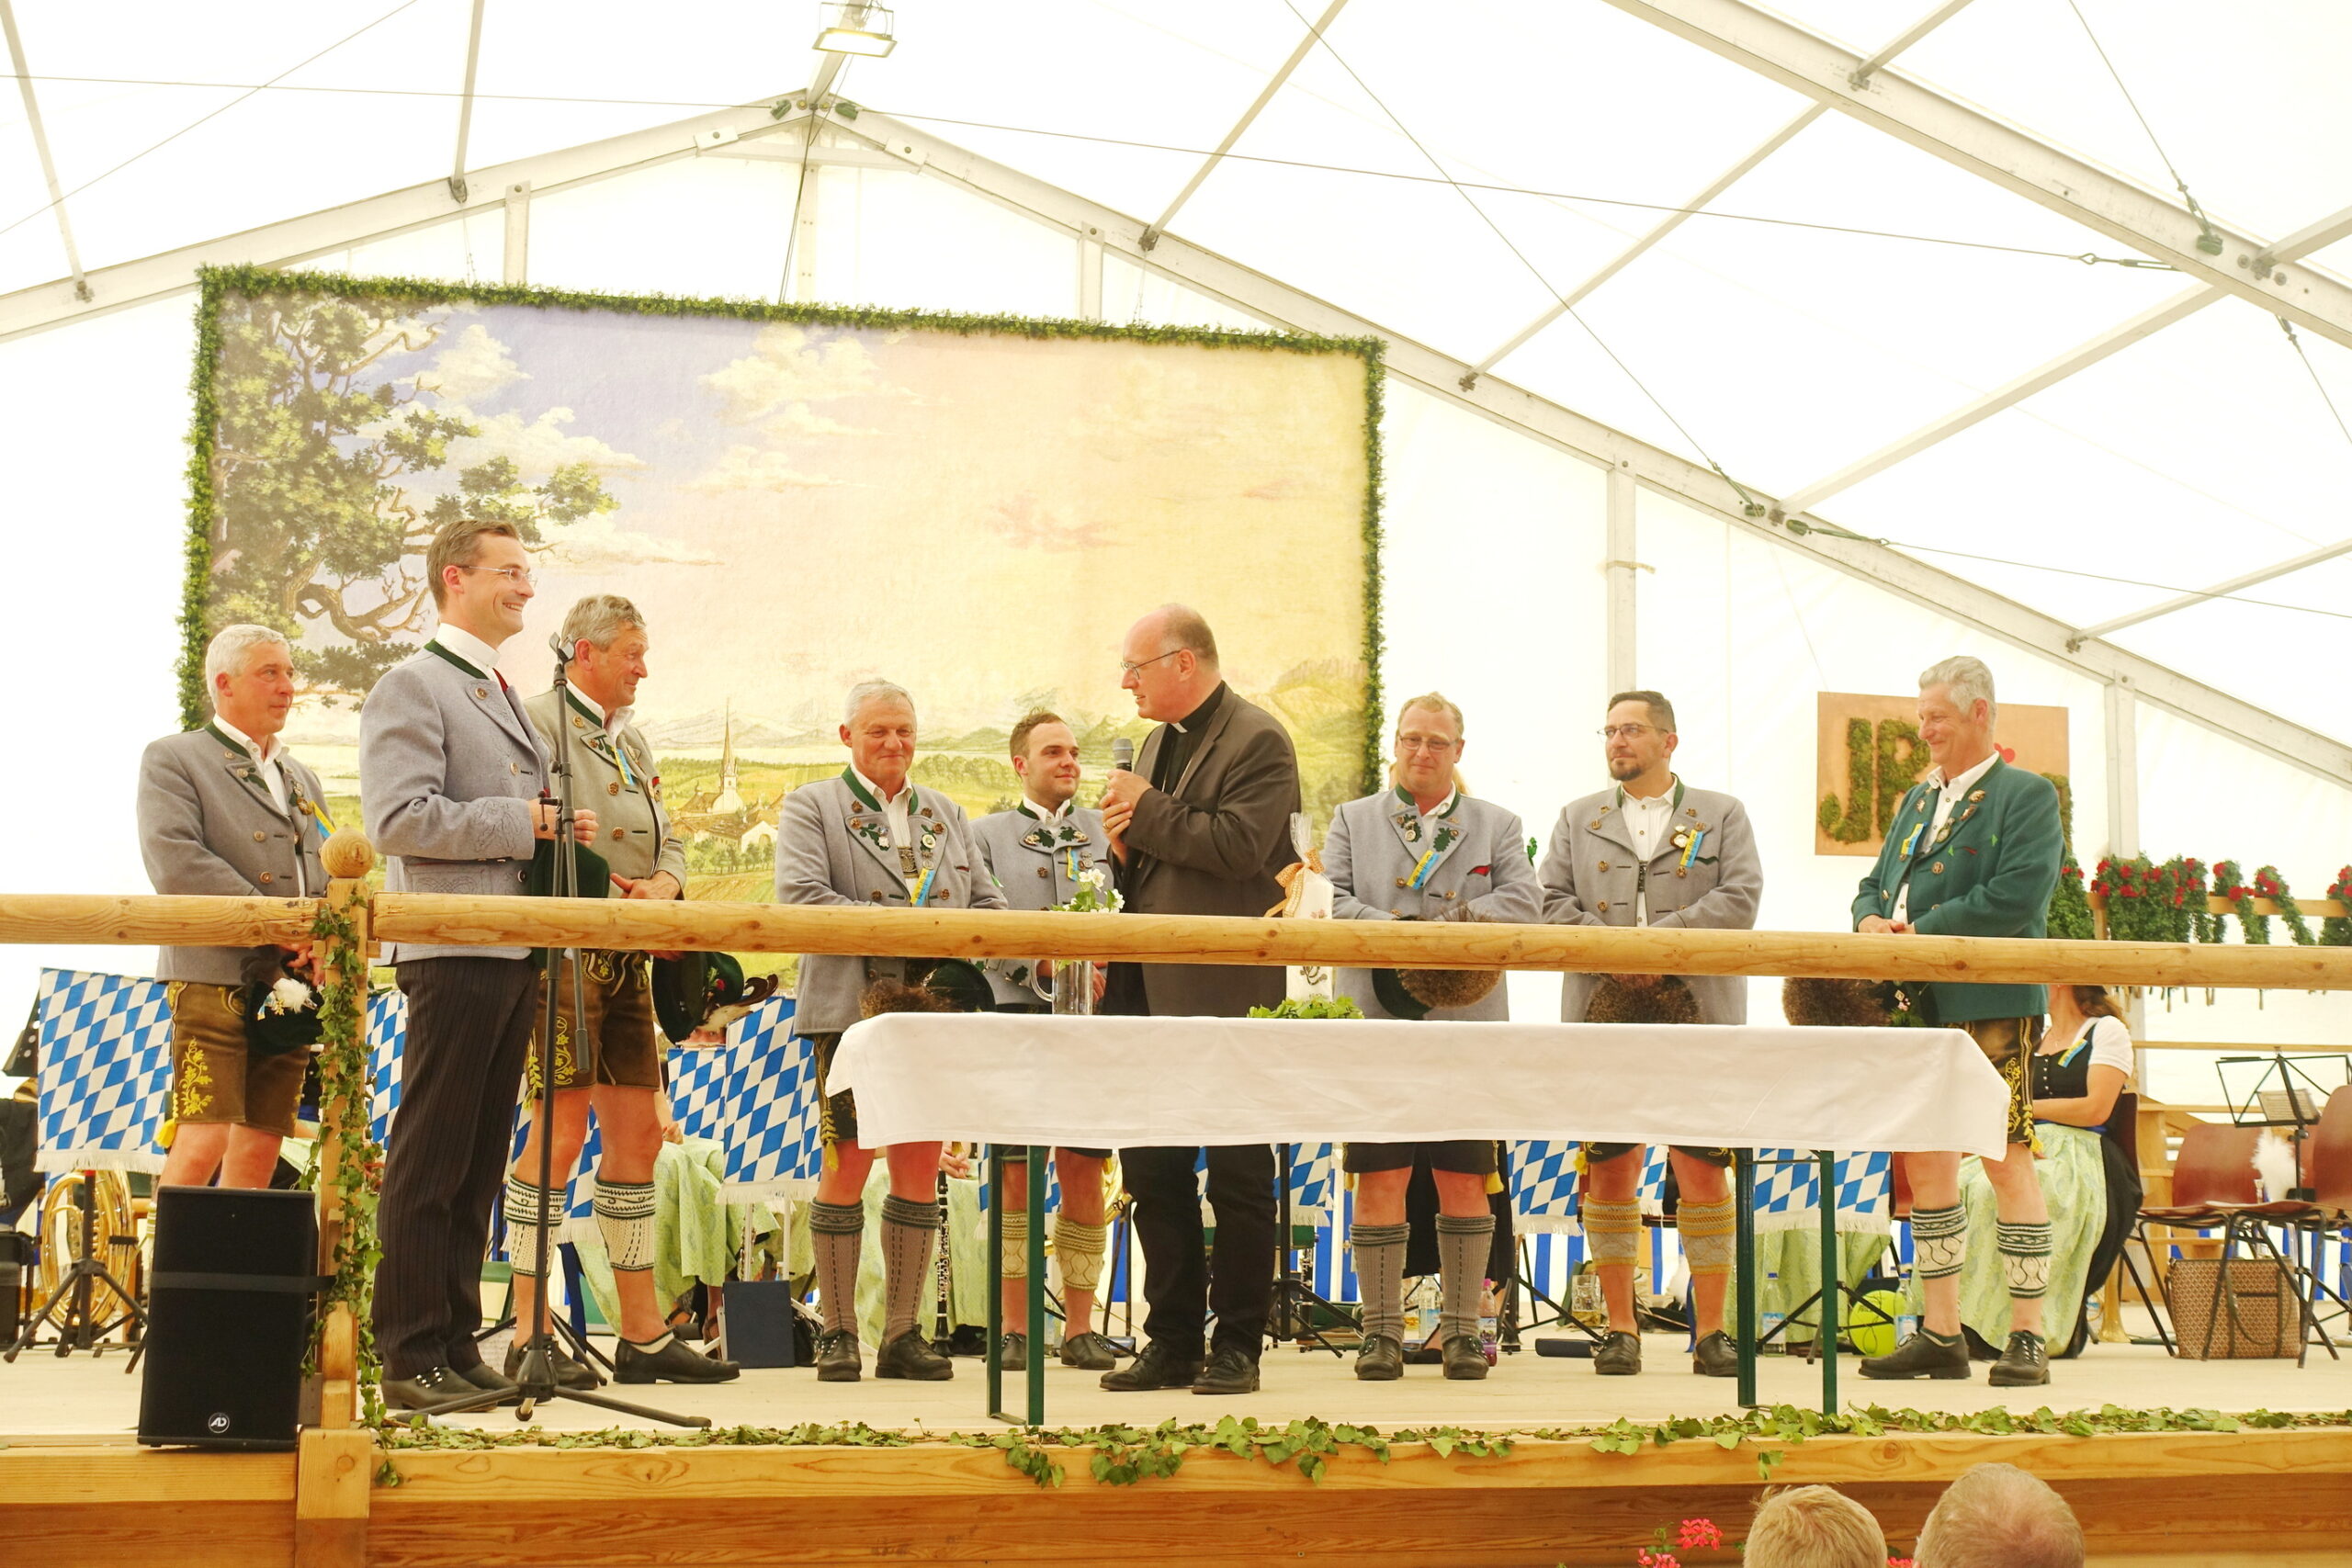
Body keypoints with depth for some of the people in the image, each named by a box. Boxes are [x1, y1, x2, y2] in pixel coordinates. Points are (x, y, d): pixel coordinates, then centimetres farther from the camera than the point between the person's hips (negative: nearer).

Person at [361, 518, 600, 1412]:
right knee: (429, 1162, -5)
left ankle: (455, 1345, 17)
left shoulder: (502, 696, 23)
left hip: (515, 954, 9)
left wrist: (556, 828, 12)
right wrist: (522, 821, -15)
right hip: (453, 952, -9)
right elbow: (398, 819, -18)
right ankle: (411, 1357, -1)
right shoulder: (412, 685, -5)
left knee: (479, 1163, 11)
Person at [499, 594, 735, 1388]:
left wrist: (665, 883, -2)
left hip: (627, 957, 9)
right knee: (562, 1130, -10)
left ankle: (643, 1334, 15)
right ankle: (529, 1334, -3)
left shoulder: (631, 741, 22)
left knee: (638, 1130, 8)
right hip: (561, 949, -8)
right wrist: (604, 893, -21)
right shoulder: (539, 720, -5)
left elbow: (666, 840, 20)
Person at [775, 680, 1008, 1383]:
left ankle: (903, 1333, 12)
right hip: (853, 1007, -4)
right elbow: (800, 897, -11)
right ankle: (837, 1333, 8)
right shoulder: (811, 806, 4)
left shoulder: (946, 814, 19)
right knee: (847, 1166, -3)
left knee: (921, 1168, 4)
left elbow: (987, 901, 17)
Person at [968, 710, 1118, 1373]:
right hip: (1016, 1018, -1)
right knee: (1016, 1175, -1)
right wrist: (1045, 963, -13)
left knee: (1085, 1174, 1)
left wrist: (1103, 970, -9)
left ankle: (1079, 1328, 7)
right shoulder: (987, 834, 11)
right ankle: (1014, 1328, 5)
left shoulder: (1103, 830, 16)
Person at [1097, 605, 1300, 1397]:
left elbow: (1238, 844, -21)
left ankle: (1237, 1346, 10)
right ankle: (1172, 1342, 19)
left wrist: (1146, 811, -13)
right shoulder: (1160, 739, 18)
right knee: (1153, 1173, 10)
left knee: (1238, 1178, 1)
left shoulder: (1257, 739, -9)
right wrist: (1128, 844, 4)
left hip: (1225, 997, -8)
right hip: (1152, 996, 9)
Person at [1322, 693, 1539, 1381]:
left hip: (1466, 1023, 0)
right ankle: (1382, 1331, 4)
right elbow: (1329, 901, 2)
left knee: (1464, 1180, 2)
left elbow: (1523, 900, -1)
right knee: (1379, 1178, -3)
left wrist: (1440, 926, -13)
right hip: (1376, 1022, 0)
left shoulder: (1497, 825, 14)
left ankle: (1461, 1329, 10)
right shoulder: (1352, 820, 15)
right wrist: (1392, 929, -14)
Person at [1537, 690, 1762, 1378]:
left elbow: (1739, 901, -2)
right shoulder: (1578, 819, 16)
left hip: (1696, 1016, -2)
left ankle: (1711, 1330, 5)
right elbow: (1551, 901, 7)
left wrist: (1659, 938, -13)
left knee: (1704, 1172, -2)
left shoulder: (1722, 815, 10)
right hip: (1604, 1014, 2)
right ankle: (1621, 1329, 8)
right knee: (1609, 1172, 1)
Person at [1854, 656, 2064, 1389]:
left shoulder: (2028, 795, -2)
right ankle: (1940, 1335, 16)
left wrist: (1919, 932, -14)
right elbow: (1876, 882, 22)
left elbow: (2018, 896, -15)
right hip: (1915, 1004, 8)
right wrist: (1871, 920, -2)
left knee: (2007, 1161, -6)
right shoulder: (1919, 799, 21)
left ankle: (2027, 1337, 0)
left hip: (1991, 1005, -7)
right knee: (1924, 1165, 8)